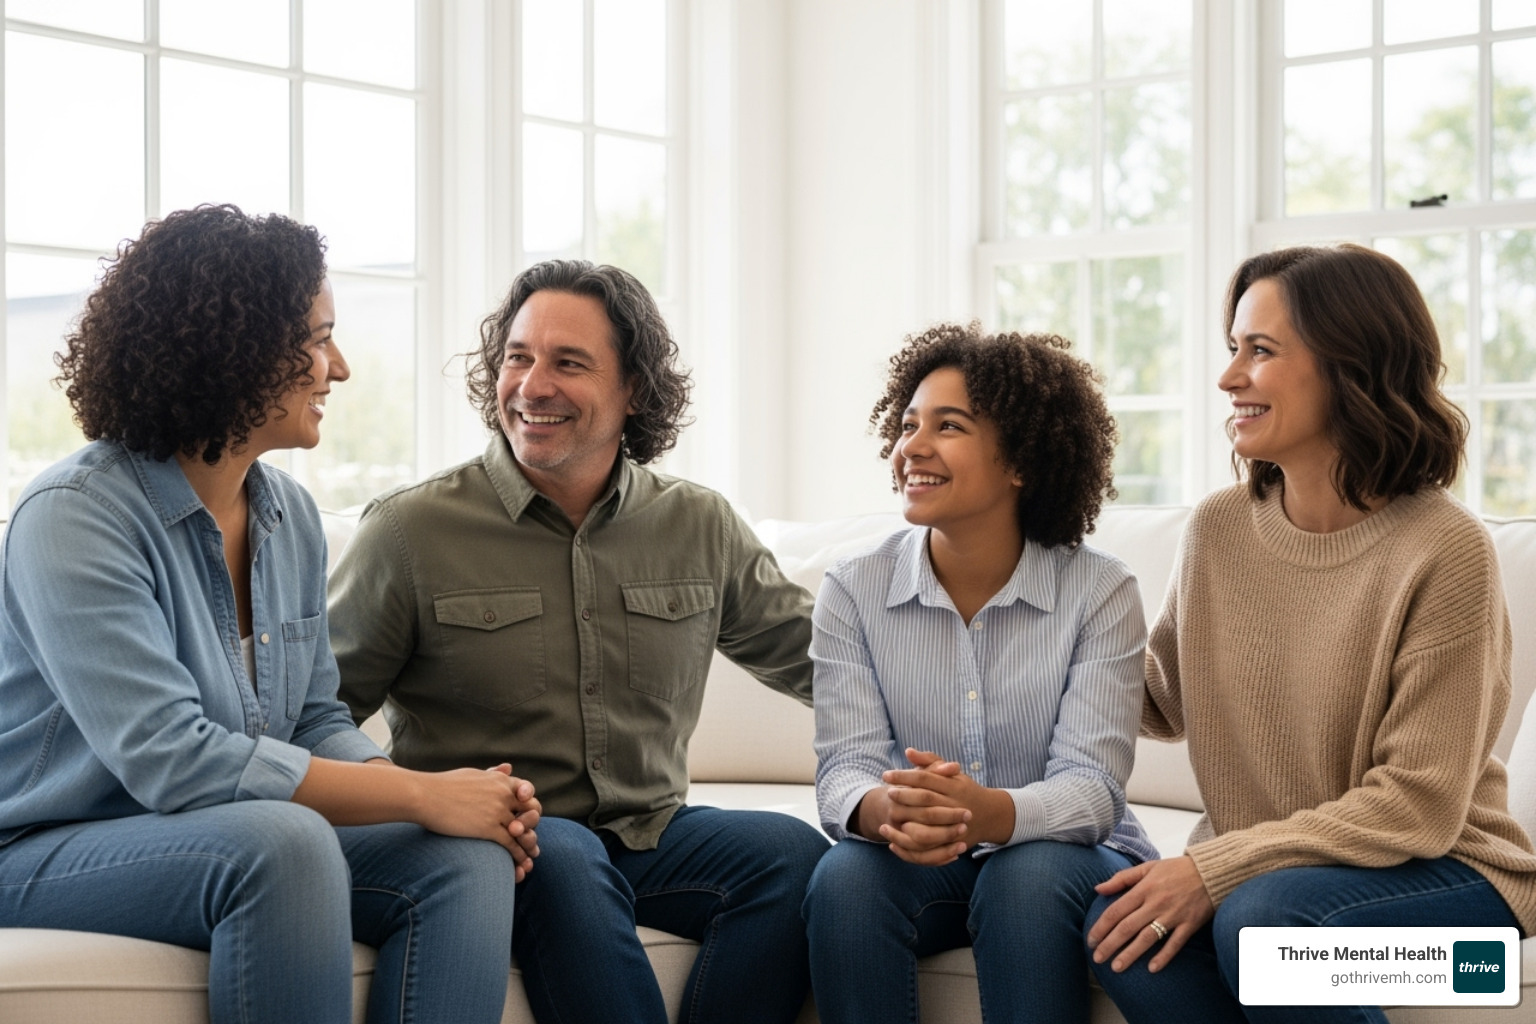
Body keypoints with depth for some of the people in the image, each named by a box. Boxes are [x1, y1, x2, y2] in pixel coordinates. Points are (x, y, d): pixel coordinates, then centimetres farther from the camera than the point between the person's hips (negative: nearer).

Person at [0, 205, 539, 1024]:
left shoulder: (290, 514, 7)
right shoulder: (74, 517, -18)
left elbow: (318, 720, 10)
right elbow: (168, 758, -28)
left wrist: (454, 798, -11)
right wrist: (420, 794, -25)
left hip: (256, 846, 7)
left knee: (466, 857, -17)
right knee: (285, 840, -36)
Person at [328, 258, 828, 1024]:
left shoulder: (700, 528, 9)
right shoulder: (411, 529, -1)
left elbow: (815, 659, 17)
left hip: (651, 837, 4)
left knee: (792, 851, -25)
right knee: (564, 860, -37)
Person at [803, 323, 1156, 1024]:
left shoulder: (1101, 592, -8)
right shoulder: (852, 591, -2)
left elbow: (1090, 786, -17)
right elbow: (844, 768, -9)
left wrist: (985, 810, -40)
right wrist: (886, 811, -36)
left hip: (1063, 855, -1)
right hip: (913, 863, 2)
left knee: (1028, 876, -34)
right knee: (845, 876, -30)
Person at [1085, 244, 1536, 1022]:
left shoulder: (1444, 550, -16)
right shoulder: (1219, 530, 2)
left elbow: (1418, 806, -15)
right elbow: (1167, 701, 16)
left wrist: (1217, 867, -20)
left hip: (1441, 870, -4)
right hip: (1259, 866, 4)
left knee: (1263, 915, -34)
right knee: (1120, 930, -26)